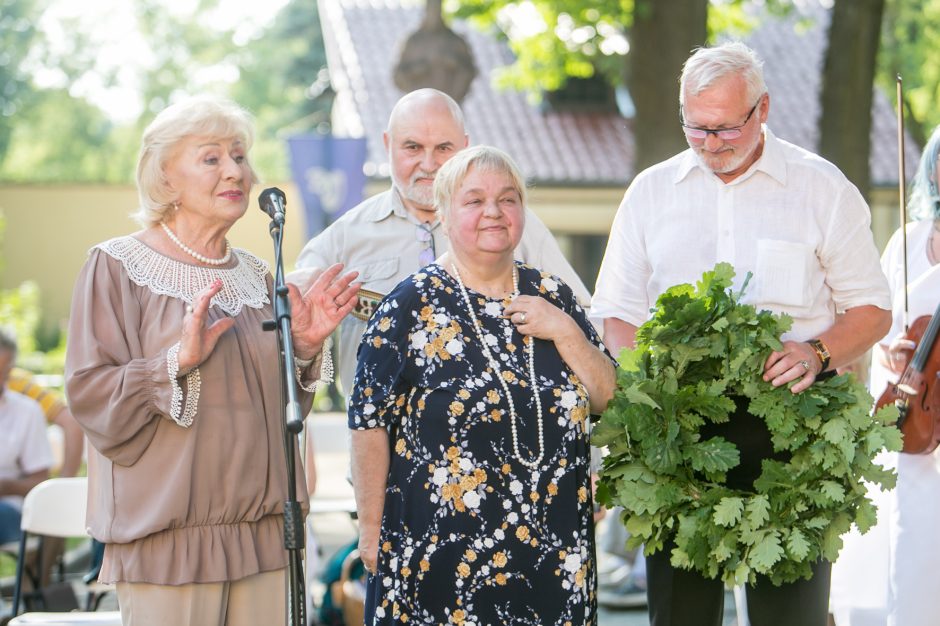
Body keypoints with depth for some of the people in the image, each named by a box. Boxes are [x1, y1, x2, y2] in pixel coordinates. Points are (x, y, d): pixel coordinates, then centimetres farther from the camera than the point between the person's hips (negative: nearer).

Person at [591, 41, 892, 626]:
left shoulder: (822, 187, 5)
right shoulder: (651, 191, 12)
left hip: (788, 419, -2)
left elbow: (872, 309, 7)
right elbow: (617, 313, 15)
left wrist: (818, 352, -12)